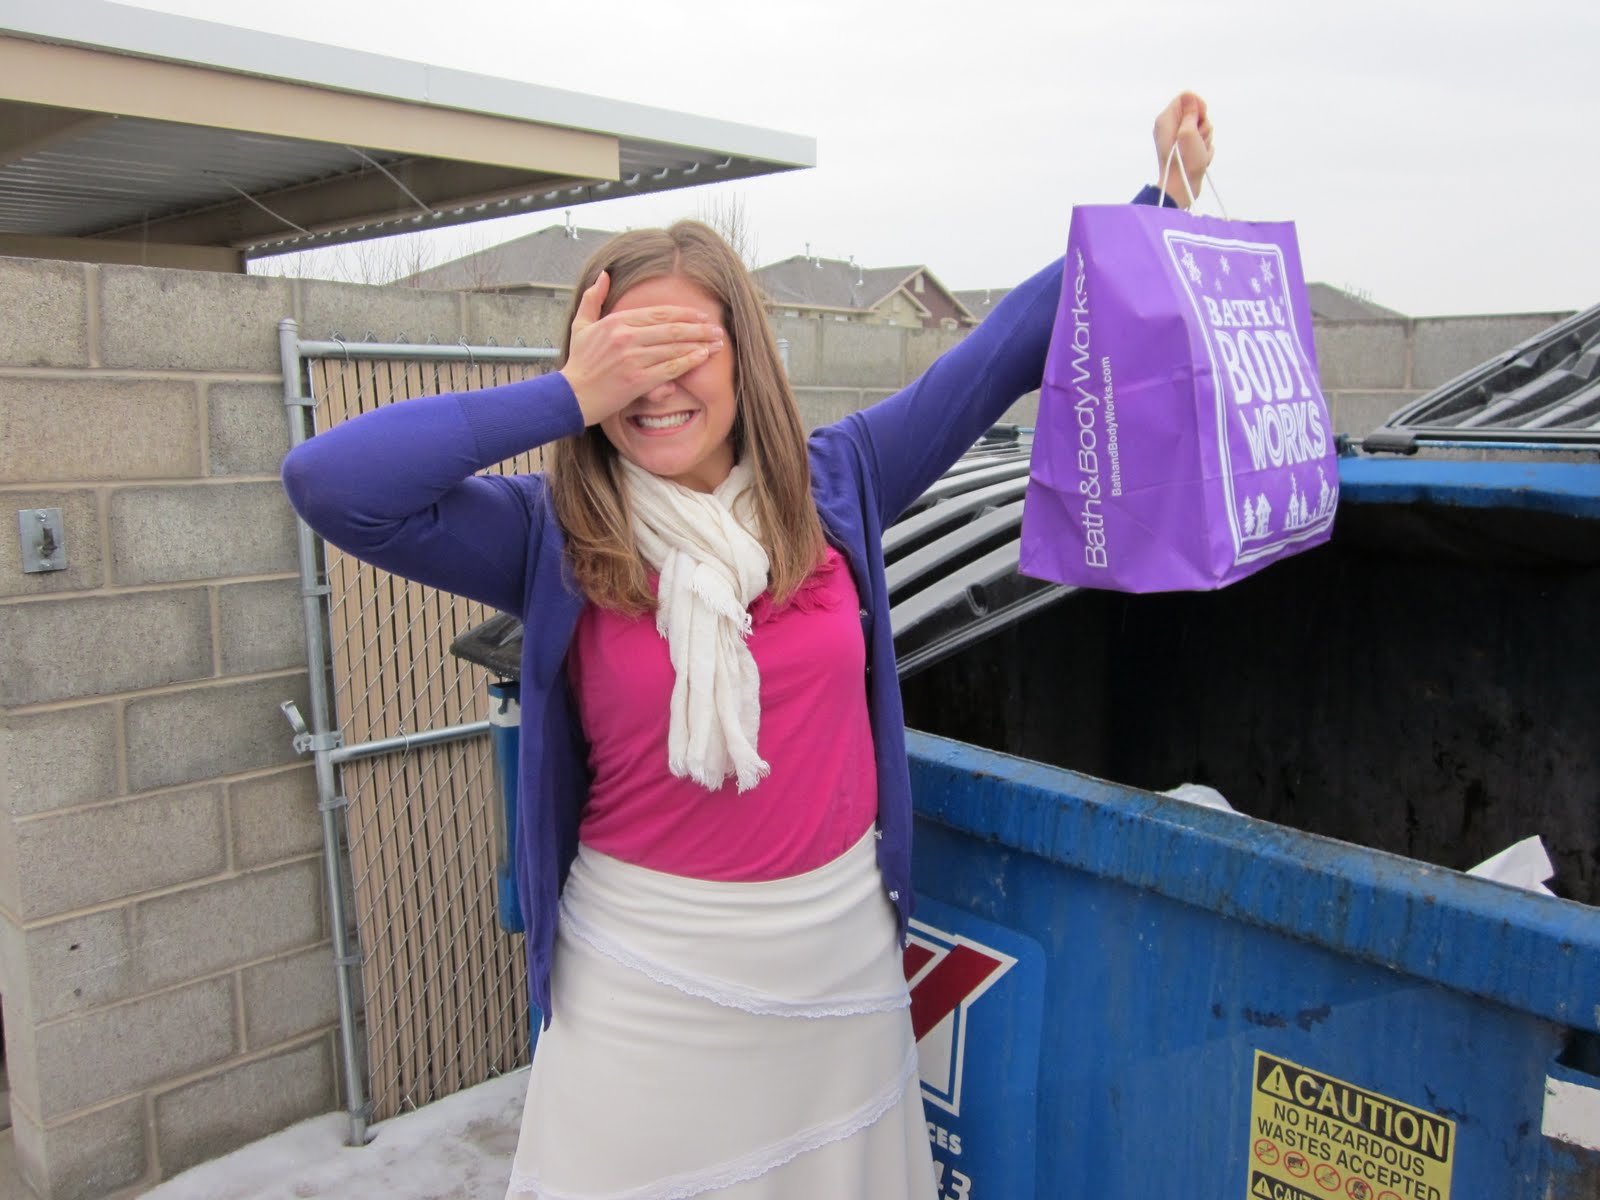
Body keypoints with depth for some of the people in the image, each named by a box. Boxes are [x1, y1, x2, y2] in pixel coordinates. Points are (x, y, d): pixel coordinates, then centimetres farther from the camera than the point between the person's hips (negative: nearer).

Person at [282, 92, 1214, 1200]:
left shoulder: (835, 486, -3)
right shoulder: (553, 538, -10)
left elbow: (1007, 350, 2)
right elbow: (327, 483, -22)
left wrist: (1158, 204, 5)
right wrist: (569, 396, -22)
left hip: (843, 946, 3)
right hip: (648, 971, -2)